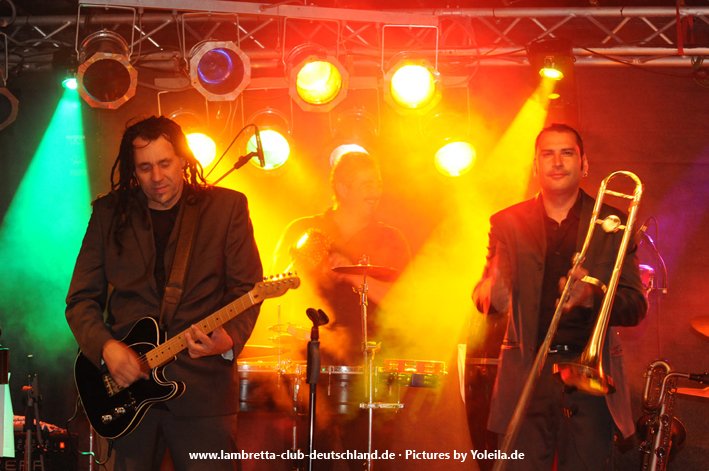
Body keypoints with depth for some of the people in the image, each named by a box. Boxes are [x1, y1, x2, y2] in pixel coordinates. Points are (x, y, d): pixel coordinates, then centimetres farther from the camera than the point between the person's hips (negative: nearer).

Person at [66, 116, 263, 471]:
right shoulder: (110, 212, 8)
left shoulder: (227, 206, 2)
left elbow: (246, 288, -2)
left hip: (202, 386, -2)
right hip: (127, 379, 2)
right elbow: (81, 298, 8)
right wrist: (106, 347, -10)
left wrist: (229, 339, -21)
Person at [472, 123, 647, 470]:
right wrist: (490, 293, -18)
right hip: (526, 376, 0)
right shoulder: (507, 223, 9)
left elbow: (636, 307, 2)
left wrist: (592, 296, -19)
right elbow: (483, 295, 7)